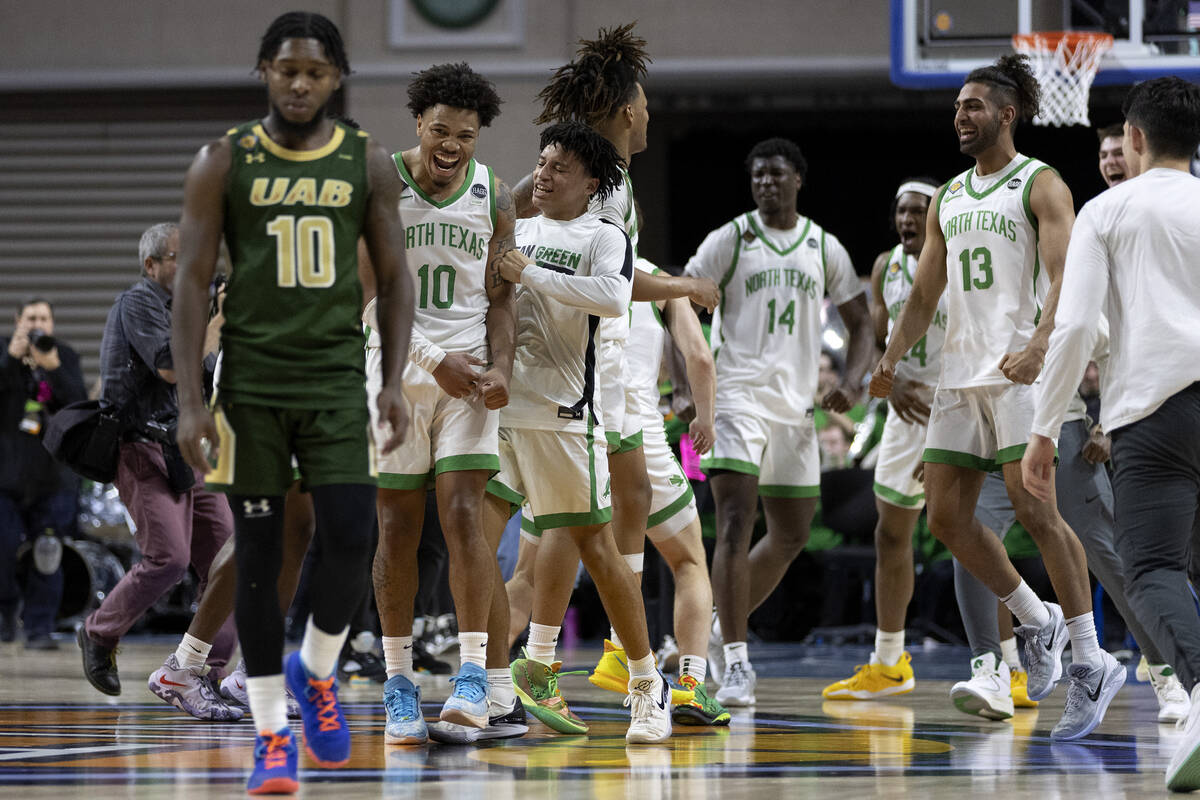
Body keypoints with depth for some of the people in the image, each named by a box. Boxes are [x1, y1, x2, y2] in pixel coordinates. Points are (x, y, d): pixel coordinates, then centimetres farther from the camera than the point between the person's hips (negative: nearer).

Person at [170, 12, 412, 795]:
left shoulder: (369, 162, 4)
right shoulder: (225, 162, -1)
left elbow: (395, 278, 8)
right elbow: (193, 281, -2)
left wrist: (395, 382, -2)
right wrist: (191, 401, -9)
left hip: (337, 378, 1)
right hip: (251, 383, -1)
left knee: (352, 538, -11)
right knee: (259, 554, 0)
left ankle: (316, 671, 17)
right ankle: (273, 735, 8)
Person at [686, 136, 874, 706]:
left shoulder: (824, 248, 10)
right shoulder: (730, 239, 0)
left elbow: (860, 323, 15)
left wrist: (851, 383, -4)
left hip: (796, 403, 5)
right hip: (738, 396, -5)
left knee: (791, 536, 11)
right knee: (736, 524, -17)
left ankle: (721, 626, 30)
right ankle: (735, 661, -19)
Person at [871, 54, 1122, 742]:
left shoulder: (1040, 186, -2)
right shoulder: (948, 198, 19)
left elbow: (1065, 279, -15)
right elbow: (925, 296, 23)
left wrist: (1037, 347, -31)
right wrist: (890, 362, 10)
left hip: (1022, 370, -7)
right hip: (961, 373, 8)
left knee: (1035, 509, -14)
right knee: (946, 516, 2)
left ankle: (1090, 663, -7)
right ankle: (1038, 622, 19)